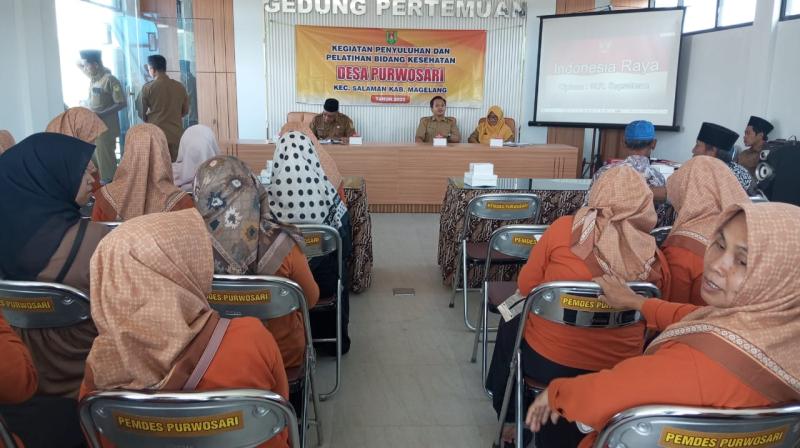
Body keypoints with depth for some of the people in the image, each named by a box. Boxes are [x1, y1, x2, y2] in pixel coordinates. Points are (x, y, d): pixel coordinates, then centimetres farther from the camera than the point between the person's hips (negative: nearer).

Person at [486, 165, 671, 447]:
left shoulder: (564, 229, -16)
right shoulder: (655, 258, -10)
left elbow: (526, 286, -5)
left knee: (510, 328, 30)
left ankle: (511, 421, 45)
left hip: (547, 361, -2)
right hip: (619, 368, 3)